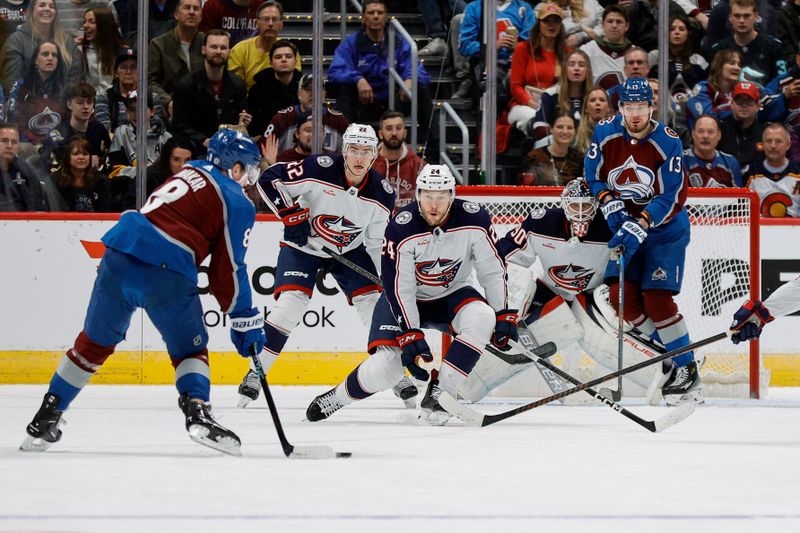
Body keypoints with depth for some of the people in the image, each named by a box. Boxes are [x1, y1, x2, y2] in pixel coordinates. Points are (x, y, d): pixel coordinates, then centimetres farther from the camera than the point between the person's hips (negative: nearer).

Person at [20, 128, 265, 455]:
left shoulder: (189, 172, 25)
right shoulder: (237, 204, 6)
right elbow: (228, 270, 4)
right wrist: (246, 322, 10)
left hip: (118, 257, 5)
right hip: (166, 273, -5)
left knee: (95, 342, 19)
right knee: (190, 349, 14)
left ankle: (47, 416, 20)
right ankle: (197, 412, -9)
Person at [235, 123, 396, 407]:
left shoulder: (382, 194, -14)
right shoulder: (319, 169, -26)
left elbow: (377, 242, -1)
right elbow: (268, 180, -22)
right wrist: (291, 214, -26)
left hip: (350, 250, 3)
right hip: (303, 245, -3)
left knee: (375, 303, -6)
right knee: (290, 303, -19)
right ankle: (256, 373, -7)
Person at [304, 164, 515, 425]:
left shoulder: (474, 220, -19)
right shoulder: (402, 229, -26)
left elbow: (493, 269, -7)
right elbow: (398, 288, -24)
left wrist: (504, 315, -9)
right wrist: (411, 336, -30)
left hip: (452, 294, 3)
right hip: (407, 298, -2)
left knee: (482, 318, -30)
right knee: (387, 365, -20)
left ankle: (437, 394, -24)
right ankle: (338, 396, 11)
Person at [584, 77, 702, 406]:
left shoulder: (668, 142, -19)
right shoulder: (605, 134, -8)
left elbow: (670, 197, -22)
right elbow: (593, 177, 1)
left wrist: (640, 226, -32)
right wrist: (610, 205, -17)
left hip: (664, 228, -5)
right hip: (625, 224, 5)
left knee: (656, 299, -15)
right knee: (622, 296, -6)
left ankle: (688, 370, -4)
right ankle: (672, 359, 10)